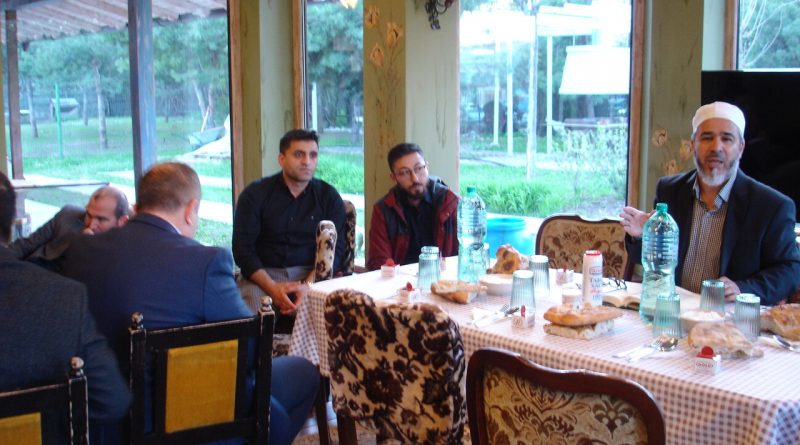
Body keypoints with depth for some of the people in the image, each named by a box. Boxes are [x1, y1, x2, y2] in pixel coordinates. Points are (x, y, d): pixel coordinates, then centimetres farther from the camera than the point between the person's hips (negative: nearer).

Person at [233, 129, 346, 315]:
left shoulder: (329, 197, 6)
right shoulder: (255, 194, 2)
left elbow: (335, 250, -1)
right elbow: (242, 249, -3)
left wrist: (308, 287, -19)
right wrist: (272, 287, -19)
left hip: (313, 275, 2)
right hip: (263, 274, -2)